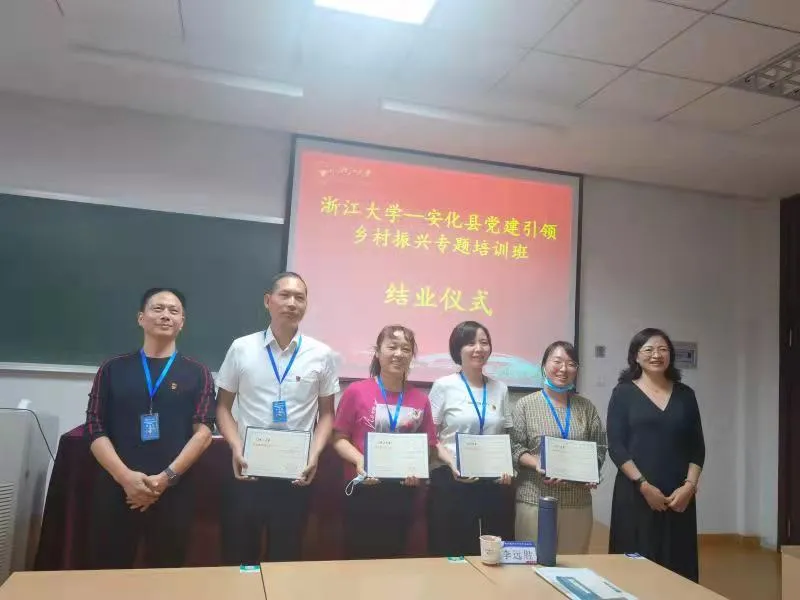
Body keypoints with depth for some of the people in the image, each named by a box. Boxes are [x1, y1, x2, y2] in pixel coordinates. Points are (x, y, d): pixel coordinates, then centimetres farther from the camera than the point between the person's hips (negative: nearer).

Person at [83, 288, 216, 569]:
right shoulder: (112, 369, 8)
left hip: (173, 492, 0)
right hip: (115, 489, 1)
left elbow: (203, 431, -3)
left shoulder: (197, 373, 5)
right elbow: (95, 429, 1)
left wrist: (166, 477, -13)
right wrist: (125, 476, -13)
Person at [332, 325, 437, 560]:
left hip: (403, 491, 3)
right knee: (359, 557, 6)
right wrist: (359, 460, -18)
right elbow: (339, 438, -2)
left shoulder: (420, 399, 3)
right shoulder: (356, 391, -6)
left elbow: (429, 444, 10)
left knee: (393, 556, 15)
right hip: (364, 489, -3)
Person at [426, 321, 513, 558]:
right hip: (451, 481, -3)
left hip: (493, 482, 4)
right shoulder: (444, 386, -2)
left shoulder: (500, 389, 9)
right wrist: (452, 463, -17)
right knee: (450, 553, 4)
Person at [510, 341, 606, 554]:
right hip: (535, 499, -3)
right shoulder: (525, 405, 0)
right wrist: (537, 464, -18)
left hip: (578, 502, 3)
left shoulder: (586, 407, 10)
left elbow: (599, 446, 11)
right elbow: (514, 447, -3)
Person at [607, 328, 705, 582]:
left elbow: (697, 446, 9)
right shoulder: (624, 393, 0)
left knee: (678, 567, 5)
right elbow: (615, 446, -6)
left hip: (679, 496, 3)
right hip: (635, 494, -3)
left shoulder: (685, 394, 10)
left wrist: (689, 485, -5)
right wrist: (644, 485, -14)